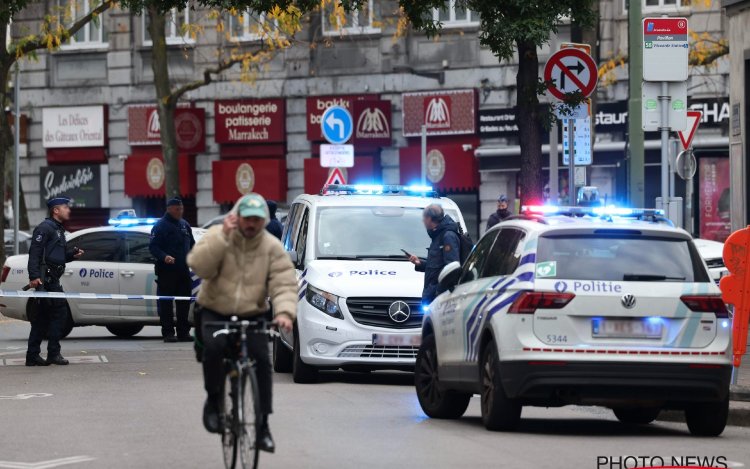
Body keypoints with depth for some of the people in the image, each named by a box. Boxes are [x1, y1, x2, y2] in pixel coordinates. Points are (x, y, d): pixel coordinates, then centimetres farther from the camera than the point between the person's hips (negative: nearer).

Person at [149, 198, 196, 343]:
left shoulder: (185, 225, 17)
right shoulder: (161, 226, -5)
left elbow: (192, 244, 25)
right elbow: (153, 247, -11)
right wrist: (164, 257, -27)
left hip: (183, 270, 7)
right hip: (166, 271, -7)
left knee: (184, 303, 8)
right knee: (166, 303, -4)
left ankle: (183, 332, 15)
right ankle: (168, 333, -2)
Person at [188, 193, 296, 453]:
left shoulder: (272, 247, -3)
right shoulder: (216, 237, -6)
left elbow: (284, 284, -12)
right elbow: (199, 266, -22)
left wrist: (284, 311, -31)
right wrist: (223, 236, -29)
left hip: (252, 315, 2)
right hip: (214, 313, -1)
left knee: (261, 359, -17)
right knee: (214, 346, -31)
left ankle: (262, 424, -7)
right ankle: (213, 400, -7)